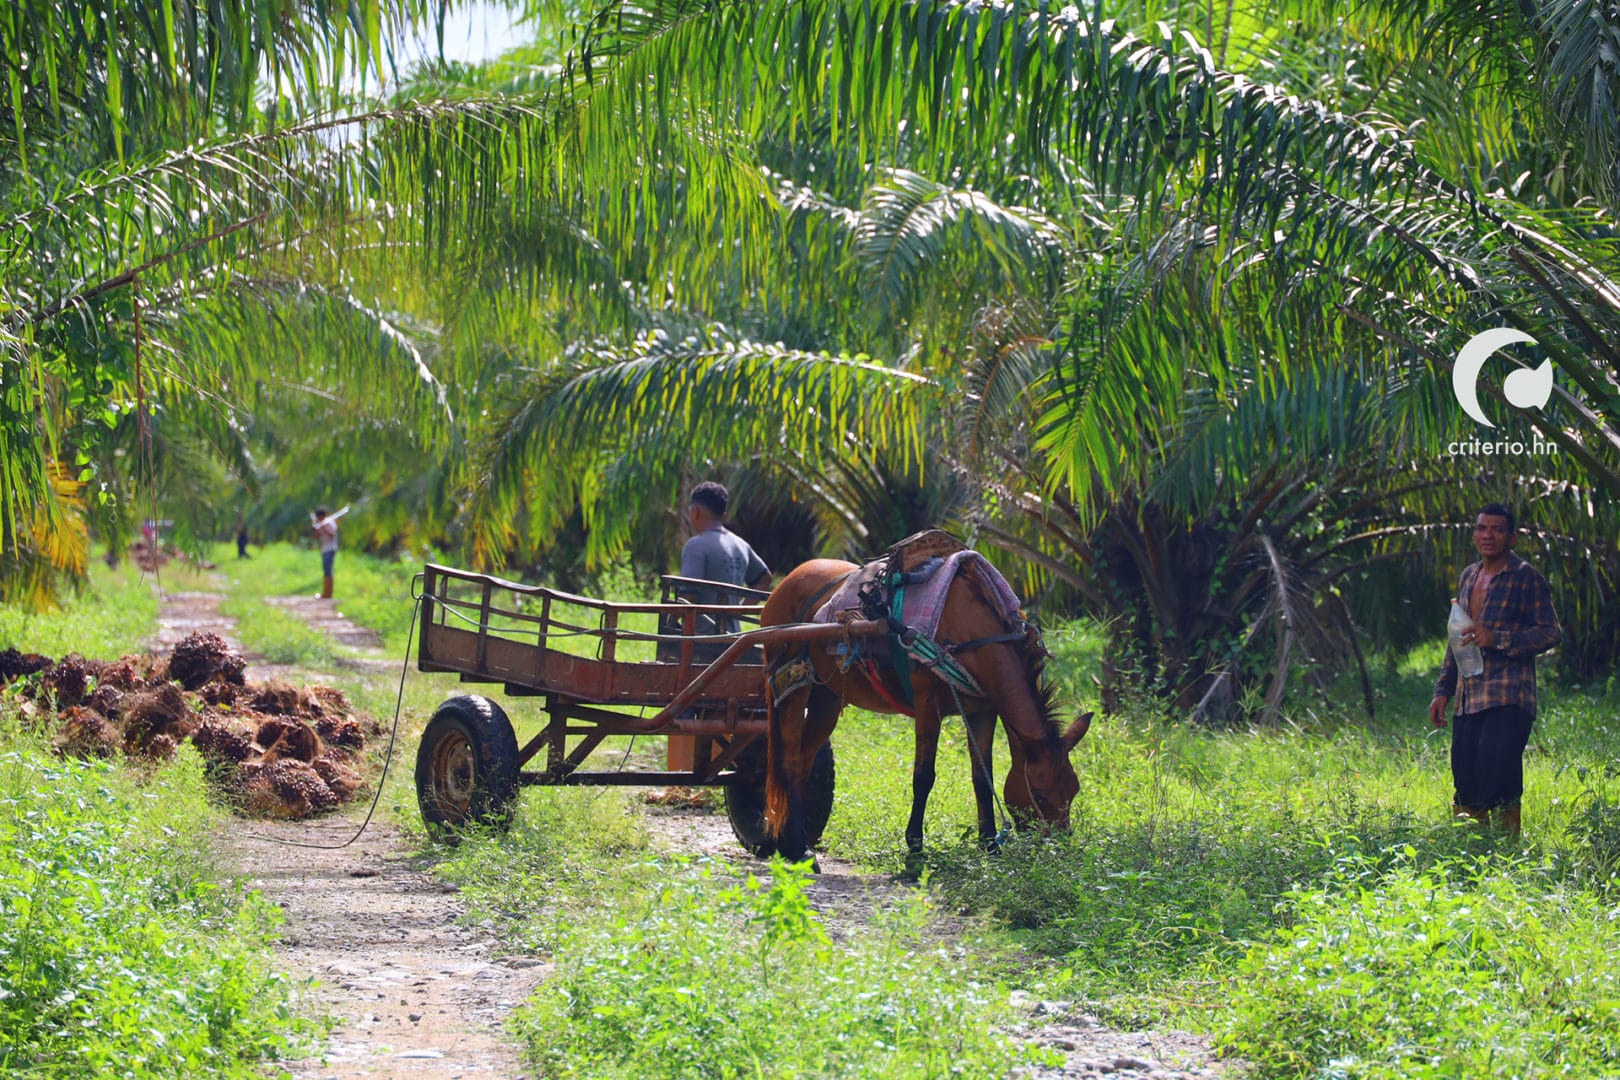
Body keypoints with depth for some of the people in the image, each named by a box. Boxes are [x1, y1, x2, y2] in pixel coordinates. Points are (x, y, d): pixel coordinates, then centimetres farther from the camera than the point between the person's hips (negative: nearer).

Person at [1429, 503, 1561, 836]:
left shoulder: (1526, 578, -4)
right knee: (1466, 792, 6)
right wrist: (1443, 690, 21)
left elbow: (1550, 633, -9)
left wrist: (1498, 639, -19)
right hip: (1468, 701, 7)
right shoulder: (1468, 577, 19)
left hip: (1508, 699, -7)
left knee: (1499, 786, -14)